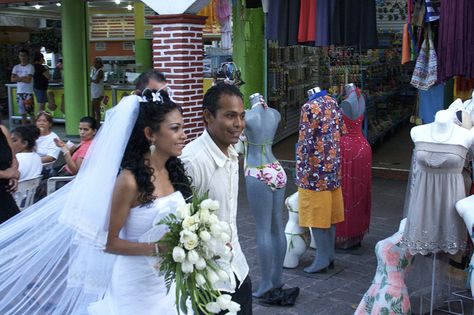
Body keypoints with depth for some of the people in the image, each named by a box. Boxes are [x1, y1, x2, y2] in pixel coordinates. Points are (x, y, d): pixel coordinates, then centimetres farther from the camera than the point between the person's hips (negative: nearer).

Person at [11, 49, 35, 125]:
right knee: (22, 112, 10)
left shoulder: (30, 67, -5)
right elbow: (12, 79, 0)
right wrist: (23, 78, -10)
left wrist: (18, 78, -3)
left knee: (31, 112, -5)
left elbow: (28, 80, -14)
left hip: (28, 92, -5)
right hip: (19, 92, 5)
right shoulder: (16, 67, 10)